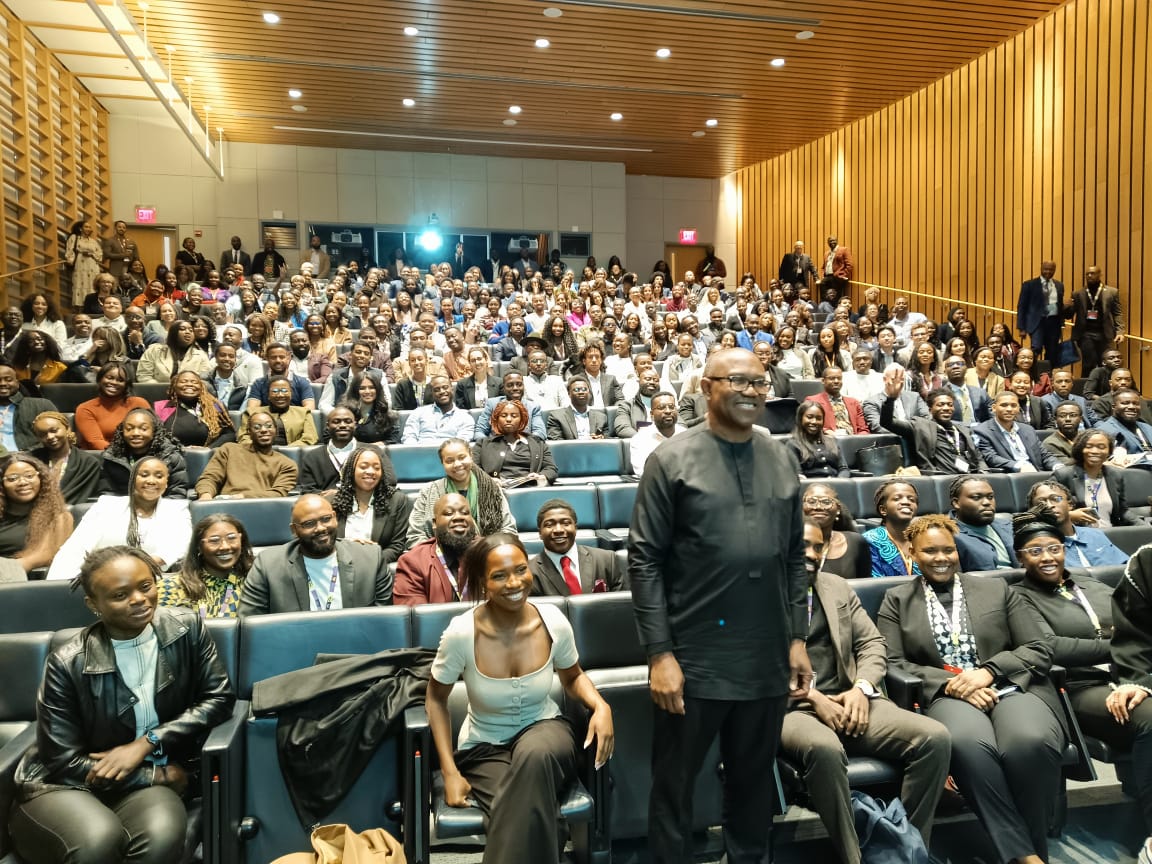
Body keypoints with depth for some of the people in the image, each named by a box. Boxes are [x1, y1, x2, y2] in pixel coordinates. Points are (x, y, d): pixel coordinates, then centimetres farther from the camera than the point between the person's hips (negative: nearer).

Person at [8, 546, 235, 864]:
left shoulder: (188, 628, -6)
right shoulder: (68, 664, -12)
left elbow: (219, 698, -5)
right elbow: (63, 762, -10)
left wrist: (146, 743, -15)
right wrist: (158, 775, -12)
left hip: (145, 781, 2)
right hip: (64, 784, -1)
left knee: (162, 837, -32)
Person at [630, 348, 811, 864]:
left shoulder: (782, 461, 7)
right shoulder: (672, 460, -7)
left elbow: (794, 558, 12)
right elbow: (645, 561, -9)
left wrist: (798, 638, 7)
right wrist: (659, 653, -12)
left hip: (768, 661, 4)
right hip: (694, 660, -4)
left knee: (754, 782, 19)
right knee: (674, 783, 11)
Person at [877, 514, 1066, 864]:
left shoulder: (997, 589, 17)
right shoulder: (896, 600, 14)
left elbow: (1040, 649, 10)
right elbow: (892, 664, 5)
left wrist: (988, 671, -8)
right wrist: (949, 683, -11)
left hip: (1011, 688, 1)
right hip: (945, 696, -1)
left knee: (1031, 742, -35)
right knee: (968, 743, -38)